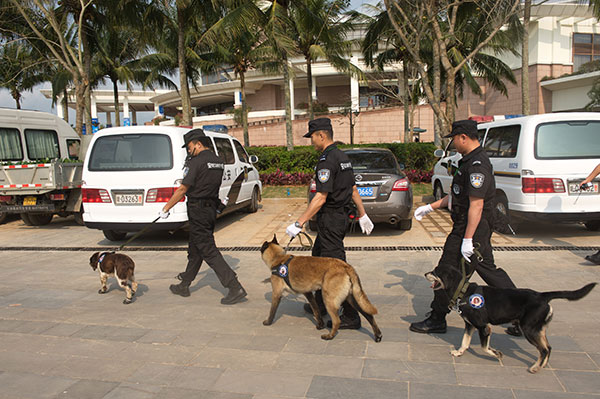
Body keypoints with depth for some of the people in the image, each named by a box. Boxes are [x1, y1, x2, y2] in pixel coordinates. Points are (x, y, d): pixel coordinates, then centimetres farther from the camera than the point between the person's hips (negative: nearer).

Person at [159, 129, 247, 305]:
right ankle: (184, 285, 31)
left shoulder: (198, 162, -16)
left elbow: (182, 189, -17)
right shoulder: (218, 161, 11)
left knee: (209, 251, -7)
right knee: (195, 250, 18)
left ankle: (235, 288, -10)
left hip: (198, 211, -9)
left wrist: (166, 208, -9)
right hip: (211, 208, 9)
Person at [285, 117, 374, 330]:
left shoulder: (327, 161, -20)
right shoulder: (342, 156, 12)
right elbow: (353, 189, 17)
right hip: (340, 216, 10)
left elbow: (320, 198, -25)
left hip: (331, 219, -10)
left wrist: (299, 223, -23)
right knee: (318, 257, 22)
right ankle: (320, 303, 35)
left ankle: (351, 316, 2)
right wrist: (363, 215, 23)